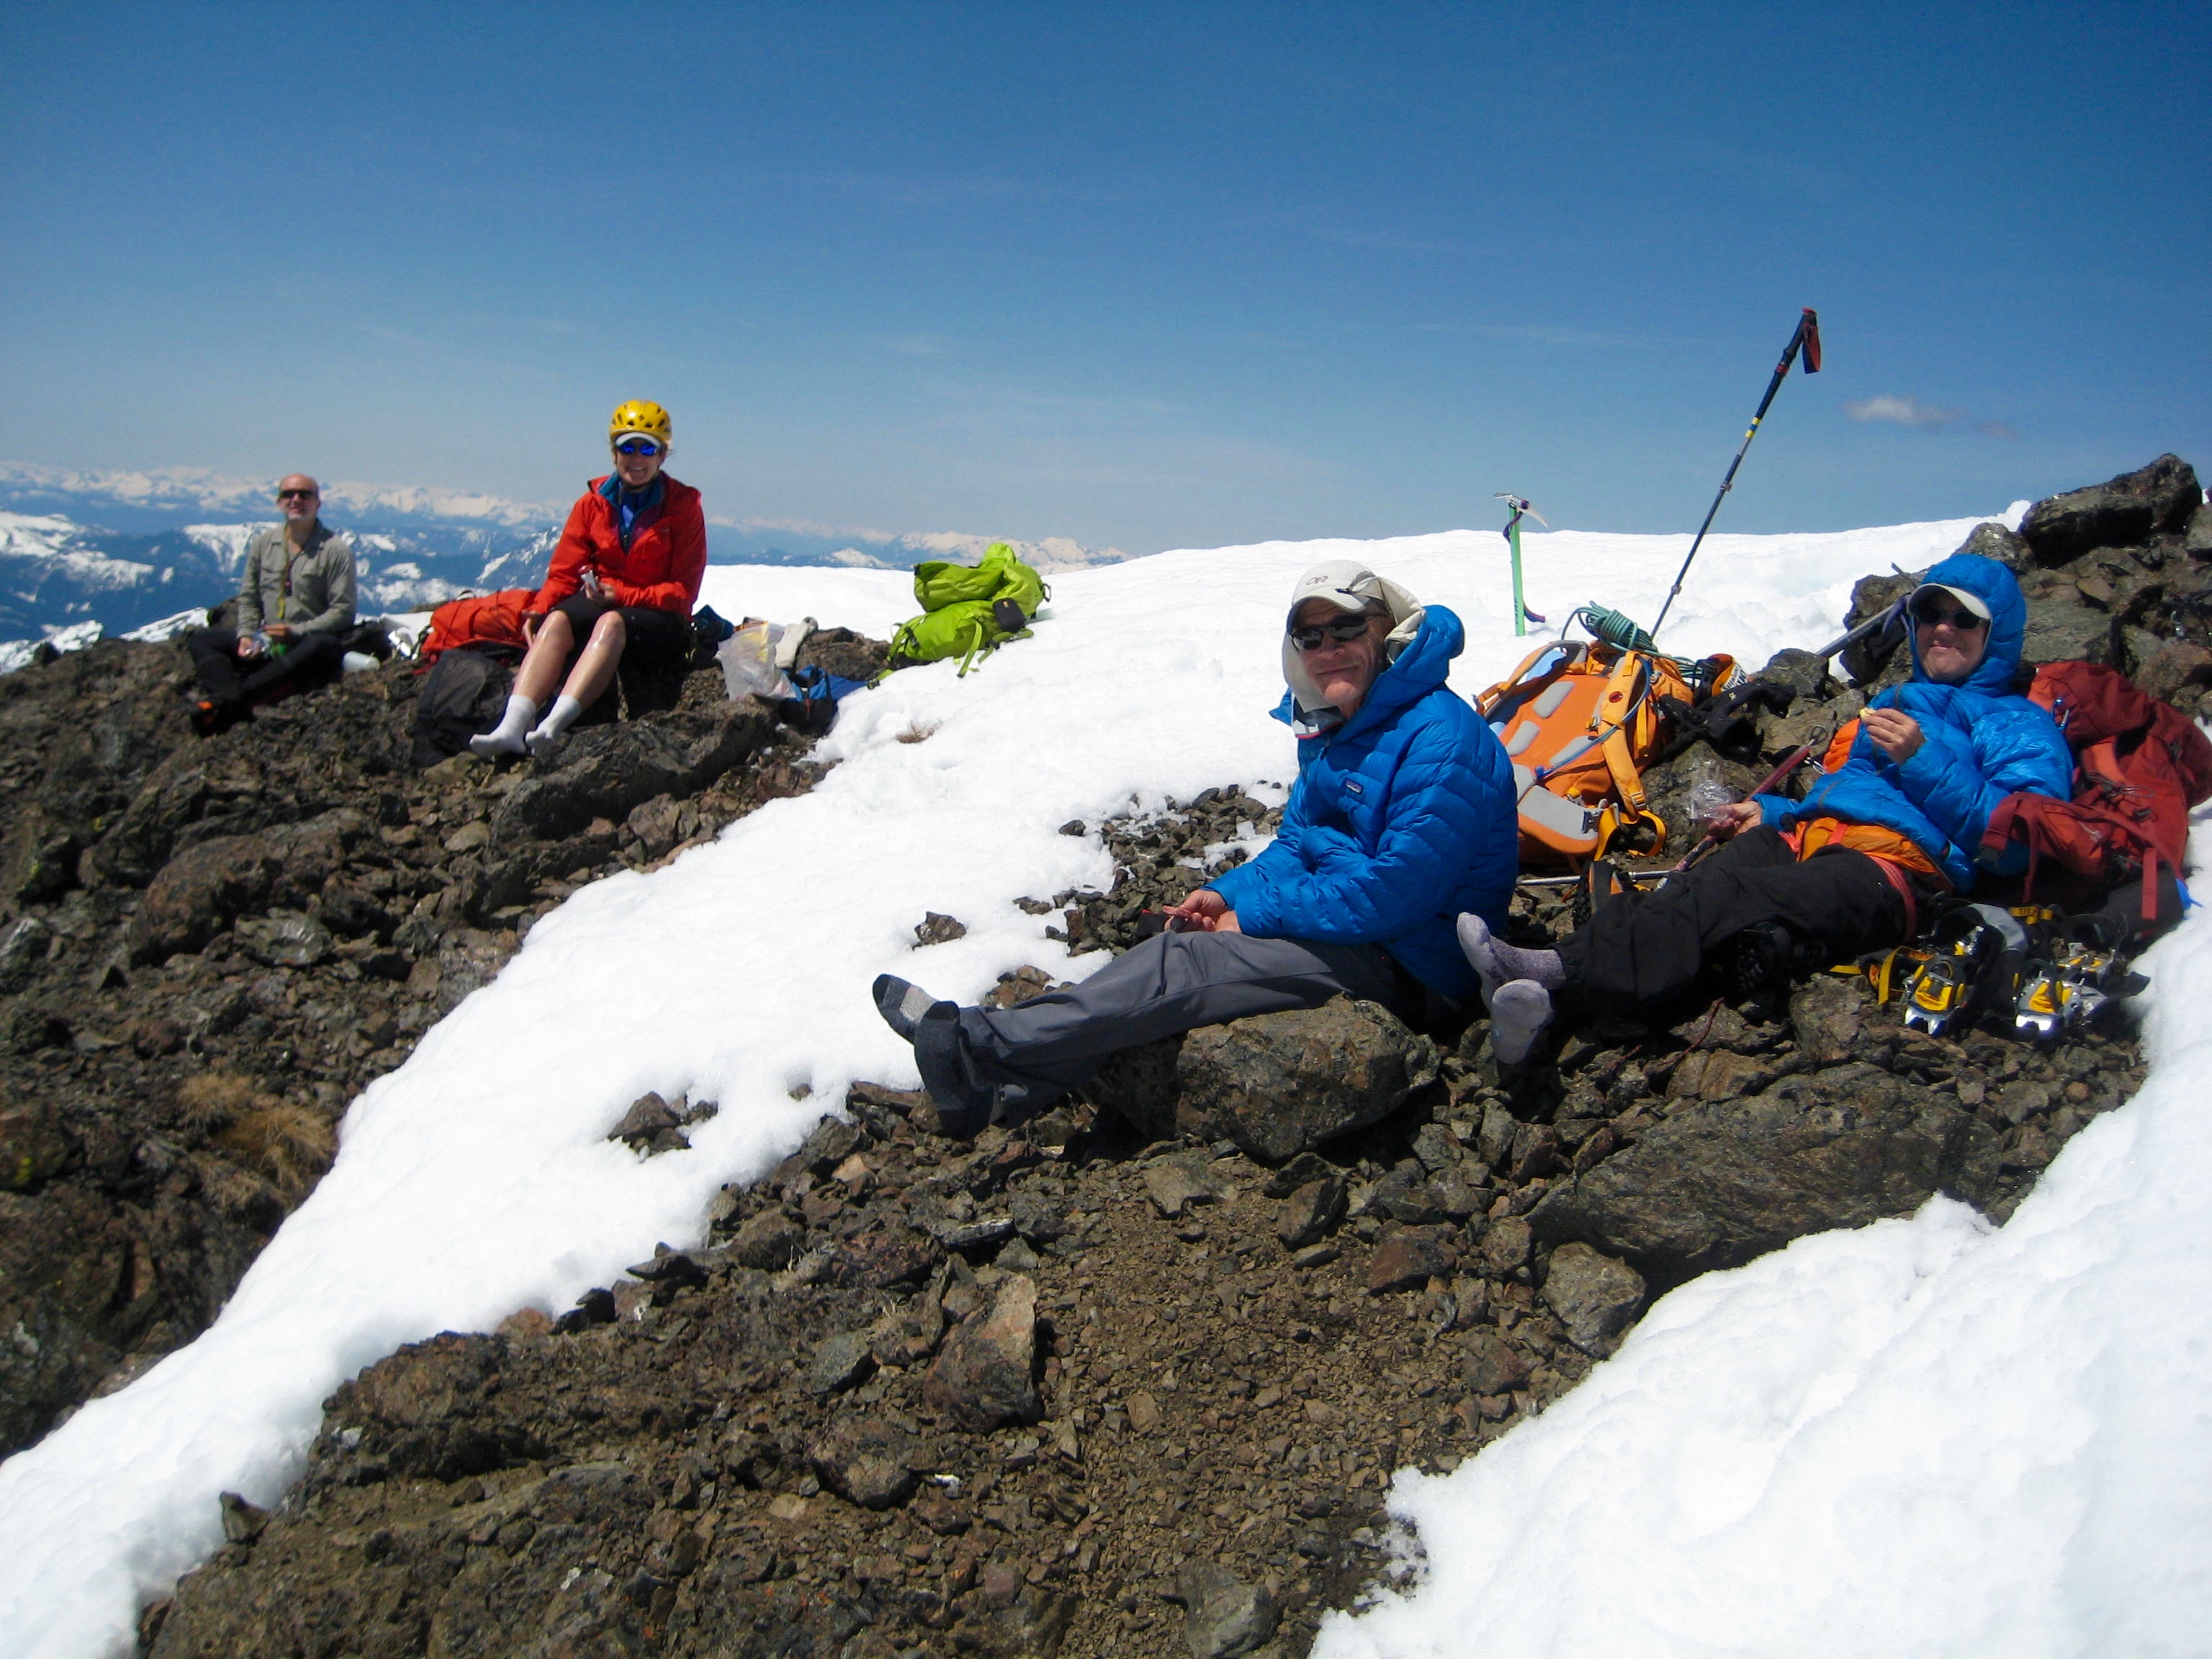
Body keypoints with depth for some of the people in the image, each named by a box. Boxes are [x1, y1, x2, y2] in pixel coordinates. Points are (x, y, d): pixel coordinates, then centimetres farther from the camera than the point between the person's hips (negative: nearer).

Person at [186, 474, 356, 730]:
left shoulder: (336, 550, -4)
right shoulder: (263, 543, 11)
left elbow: (343, 611, -8)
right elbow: (248, 597, 16)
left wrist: (296, 631, -17)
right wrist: (245, 635, -1)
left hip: (308, 644, -6)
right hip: (265, 642, 6)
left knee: (323, 646, -39)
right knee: (199, 638, -7)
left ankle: (231, 699, -43)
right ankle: (229, 696, -37)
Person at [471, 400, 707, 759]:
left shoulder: (684, 507, 0)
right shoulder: (593, 503, 9)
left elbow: (683, 591, -5)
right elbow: (564, 573, 6)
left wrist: (620, 595, -17)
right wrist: (539, 609, -14)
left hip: (660, 619, -3)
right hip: (597, 604, 3)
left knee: (612, 622, -37)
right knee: (557, 620, -31)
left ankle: (553, 726, -54)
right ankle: (511, 728, -48)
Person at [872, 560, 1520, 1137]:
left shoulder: (1441, 740, -20)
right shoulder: (1336, 728, 11)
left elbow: (1395, 891, -25)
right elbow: (1299, 841, 17)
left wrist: (1255, 916, -18)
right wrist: (1230, 893, -4)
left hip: (1406, 962, -9)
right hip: (1347, 923, 9)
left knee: (1185, 964, -21)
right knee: (1176, 949, -10)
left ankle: (979, 1045, -18)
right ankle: (1008, 1090, -19)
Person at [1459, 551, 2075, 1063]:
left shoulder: (2020, 723, 17)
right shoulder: (1894, 703, 40)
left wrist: (1922, 759, -8)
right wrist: (1771, 810, 23)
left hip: (1898, 865, -6)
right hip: (1805, 836, 6)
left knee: (1722, 899, -36)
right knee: (1696, 888, -30)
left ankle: (1561, 969, -57)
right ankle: (1536, 1004, -54)